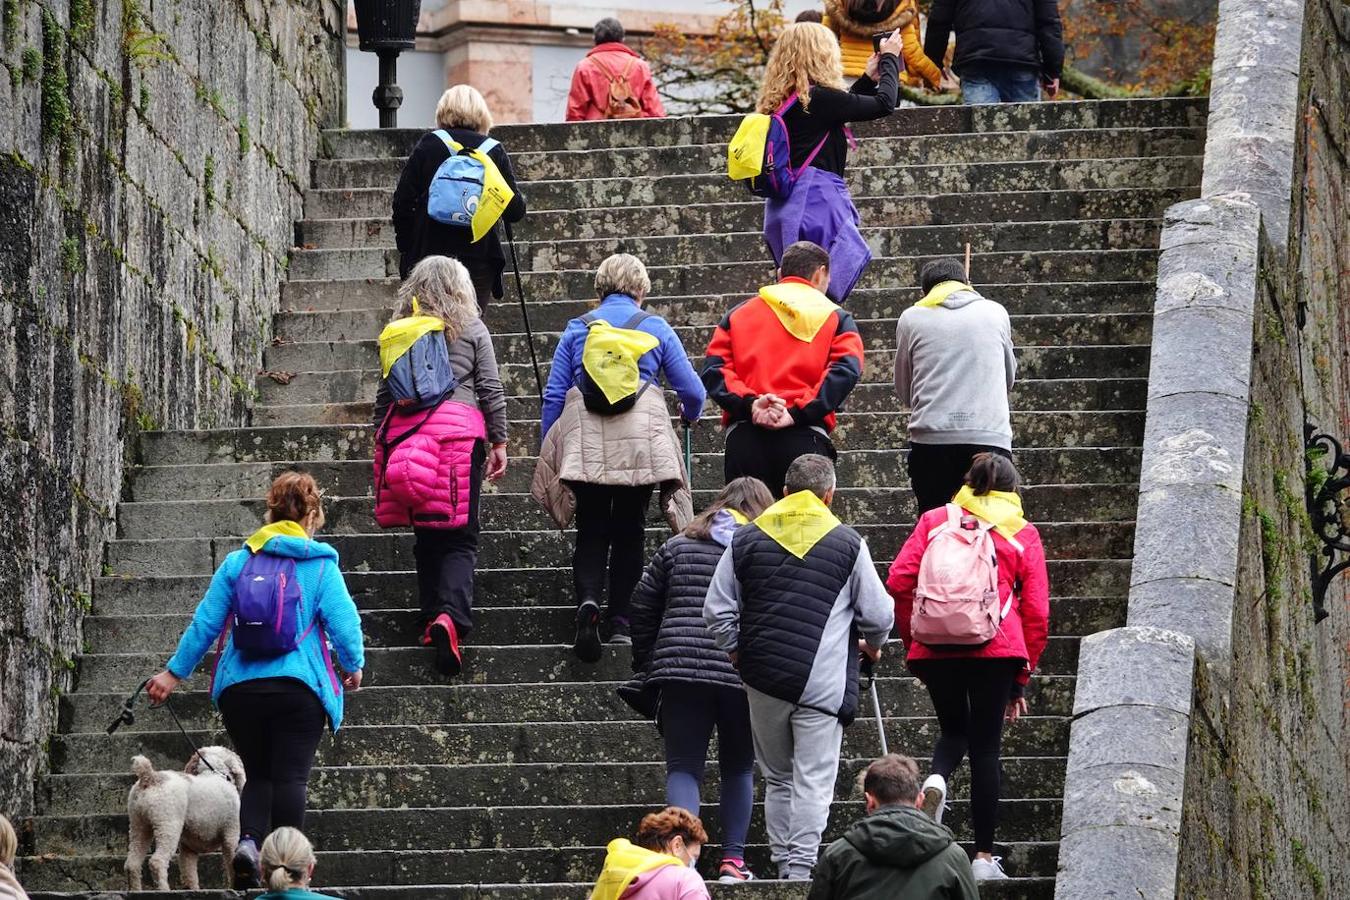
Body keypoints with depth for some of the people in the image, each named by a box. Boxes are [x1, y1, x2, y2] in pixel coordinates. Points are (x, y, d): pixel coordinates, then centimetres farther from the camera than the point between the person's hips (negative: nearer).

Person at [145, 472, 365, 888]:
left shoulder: (237, 562, 8)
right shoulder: (321, 565, 1)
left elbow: (205, 622, 7)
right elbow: (343, 623, -4)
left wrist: (174, 673, 16)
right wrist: (354, 667, 15)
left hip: (240, 687, 3)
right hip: (299, 688, -3)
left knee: (258, 774, 14)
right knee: (290, 777, -4)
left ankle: (247, 839, -12)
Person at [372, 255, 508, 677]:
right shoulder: (471, 329, 7)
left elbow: (385, 392, 14)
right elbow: (491, 389, 5)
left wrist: (381, 440, 21)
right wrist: (499, 442, 11)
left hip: (405, 432, 2)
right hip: (460, 431, -2)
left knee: (425, 535, 14)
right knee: (460, 538, -4)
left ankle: (432, 618, 13)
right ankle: (452, 615, -25)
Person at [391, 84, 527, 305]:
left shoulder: (427, 146, 1)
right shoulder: (494, 151, 1)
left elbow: (402, 203, -1)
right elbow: (515, 211, 1)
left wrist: (406, 249, 10)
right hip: (479, 259, 0)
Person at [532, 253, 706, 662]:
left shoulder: (577, 329, 14)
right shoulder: (656, 328, 11)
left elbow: (554, 395, 10)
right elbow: (693, 391, 12)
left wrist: (548, 455, 15)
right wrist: (689, 414, 36)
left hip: (585, 442, 0)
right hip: (641, 438, 0)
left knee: (591, 530, 4)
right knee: (629, 529, 10)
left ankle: (588, 601, -22)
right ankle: (620, 622, 5)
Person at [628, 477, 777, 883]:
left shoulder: (678, 546, 12)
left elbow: (642, 606, 14)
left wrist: (647, 662, 24)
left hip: (681, 668, 1)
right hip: (745, 674, -1)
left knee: (683, 768, 2)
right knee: (738, 768, 16)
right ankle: (733, 859, 12)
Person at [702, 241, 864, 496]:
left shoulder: (739, 314, 20)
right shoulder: (836, 319, 13)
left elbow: (714, 369, 5)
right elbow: (845, 370, -6)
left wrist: (748, 404, -8)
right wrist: (798, 413, -12)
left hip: (742, 437, 2)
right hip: (805, 436, -2)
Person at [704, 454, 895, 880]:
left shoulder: (746, 539, 6)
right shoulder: (847, 543, -1)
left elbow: (717, 611, 6)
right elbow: (879, 614, 3)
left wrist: (737, 654, 21)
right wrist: (872, 645, 25)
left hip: (763, 680, 3)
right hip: (822, 681, -3)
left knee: (777, 779, 15)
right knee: (813, 782, -3)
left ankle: (783, 863, 15)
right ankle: (801, 868, -11)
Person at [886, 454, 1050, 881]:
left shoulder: (934, 522, 12)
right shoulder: (1023, 534, 10)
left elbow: (899, 581, 1)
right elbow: (1036, 612, 6)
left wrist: (912, 640, 11)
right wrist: (1022, 678, 12)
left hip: (935, 648, 1)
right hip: (995, 651, -1)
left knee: (953, 729, 23)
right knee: (985, 746, 6)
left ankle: (937, 780, -10)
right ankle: (984, 857, 5)